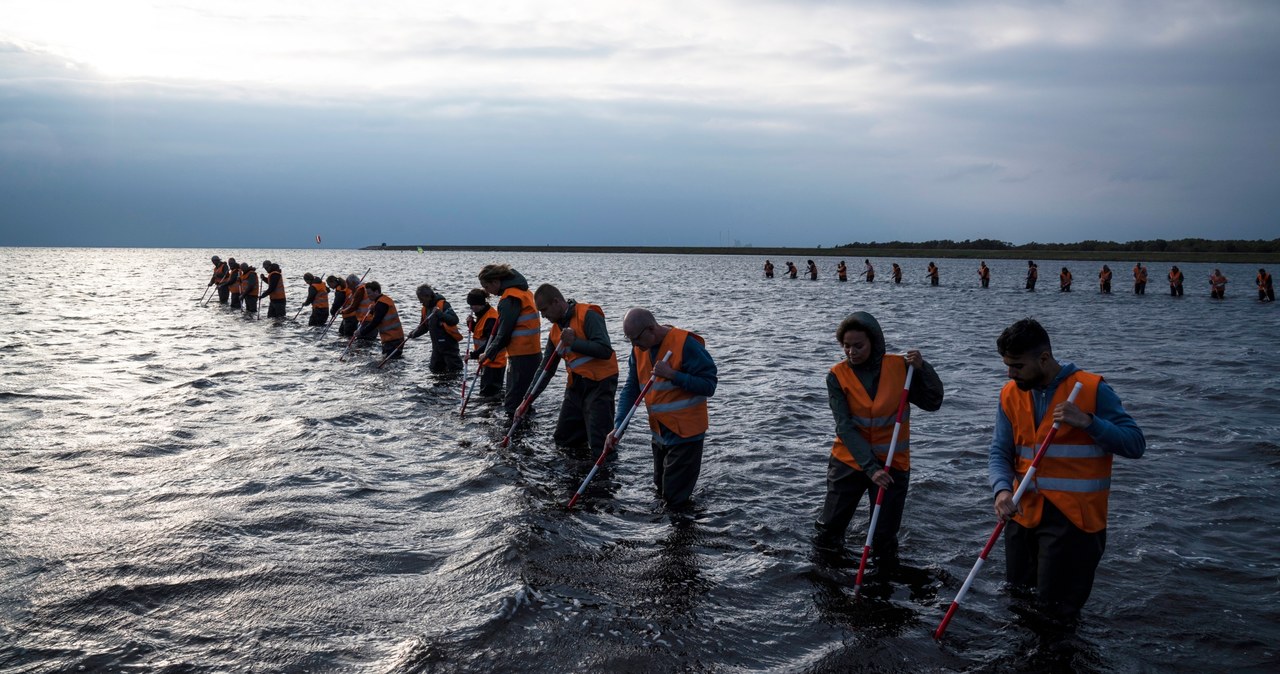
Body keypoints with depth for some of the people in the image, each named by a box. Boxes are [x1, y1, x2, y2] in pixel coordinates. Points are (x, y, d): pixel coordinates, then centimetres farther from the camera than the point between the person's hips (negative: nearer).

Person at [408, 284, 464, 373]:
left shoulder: (443, 304, -16)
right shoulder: (425, 308, 8)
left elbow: (455, 320, -28)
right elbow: (424, 326, 19)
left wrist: (440, 314, -41)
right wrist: (414, 334, 1)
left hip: (449, 343, -8)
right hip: (437, 345, 8)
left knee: (454, 370, -5)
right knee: (435, 369, 12)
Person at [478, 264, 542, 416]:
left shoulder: (509, 298, -16)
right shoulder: (522, 291, 15)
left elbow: (504, 333, -15)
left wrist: (488, 354, -3)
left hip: (522, 355, -10)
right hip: (530, 351, 10)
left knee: (514, 404, -6)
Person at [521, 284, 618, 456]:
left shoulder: (588, 315, -13)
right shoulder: (556, 330, 11)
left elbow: (605, 351, -23)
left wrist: (574, 342, -22)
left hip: (600, 383, -8)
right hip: (575, 386, 8)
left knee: (600, 446, -11)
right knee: (563, 440, 14)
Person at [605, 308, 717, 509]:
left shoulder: (686, 344, -19)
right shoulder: (639, 349, 2)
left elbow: (709, 385, -19)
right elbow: (630, 390, 3)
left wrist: (672, 375, -28)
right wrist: (617, 428, -8)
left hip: (685, 432, -7)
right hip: (660, 433, 7)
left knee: (675, 500, -3)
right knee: (662, 491, 19)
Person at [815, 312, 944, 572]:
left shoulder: (899, 367, -8)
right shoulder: (838, 375, -10)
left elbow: (932, 403, -2)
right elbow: (845, 427, -17)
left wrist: (922, 368, -18)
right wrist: (871, 468, -25)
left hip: (892, 464, 0)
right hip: (849, 461, 0)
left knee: (885, 539, 4)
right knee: (828, 531, 8)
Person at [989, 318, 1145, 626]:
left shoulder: (1092, 389, -11)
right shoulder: (1010, 394, 3)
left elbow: (1135, 444, -11)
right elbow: (999, 452, 1)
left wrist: (1087, 422, -25)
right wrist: (1002, 490, -19)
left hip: (1074, 516, -5)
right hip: (1025, 511, 5)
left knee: (1055, 606, -3)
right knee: (1019, 592, 18)